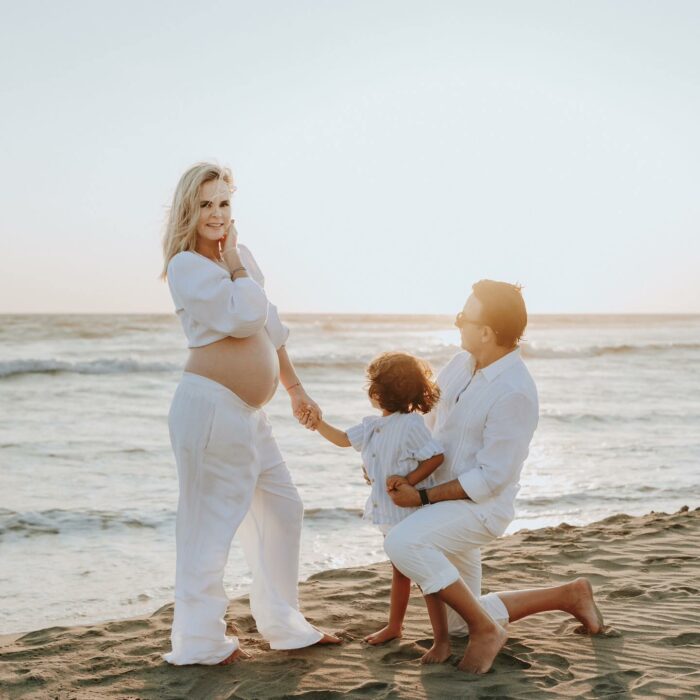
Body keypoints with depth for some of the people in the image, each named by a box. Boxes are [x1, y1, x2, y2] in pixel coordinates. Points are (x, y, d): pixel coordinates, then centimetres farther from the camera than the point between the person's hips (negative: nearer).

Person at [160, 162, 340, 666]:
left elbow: (270, 326, 21)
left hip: (249, 414, 9)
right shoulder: (186, 264, -9)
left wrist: (295, 387, 23)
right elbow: (244, 318, -18)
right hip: (211, 403, -9)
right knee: (210, 521, -2)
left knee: (283, 510, 16)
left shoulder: (240, 256, 15)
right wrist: (234, 264, -6)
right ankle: (199, 642, 10)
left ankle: (284, 624, 28)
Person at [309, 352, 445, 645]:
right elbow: (344, 439, 16)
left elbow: (436, 456, -22)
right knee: (400, 569, 19)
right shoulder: (373, 426, 6)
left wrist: (409, 480, -25)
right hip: (390, 511, 9)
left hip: (412, 510, -9)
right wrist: (317, 424, 10)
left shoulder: (410, 425, -21)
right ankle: (394, 626, 29)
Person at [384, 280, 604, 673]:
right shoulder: (462, 364, -1)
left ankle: (486, 629, -16)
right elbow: (427, 412, 15)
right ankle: (569, 595, 28)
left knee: (403, 543, -34)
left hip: (481, 506, -8)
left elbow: (491, 478, -23)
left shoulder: (515, 393, -24)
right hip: (446, 500, 8)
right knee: (463, 622, 15)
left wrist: (423, 497, -20)